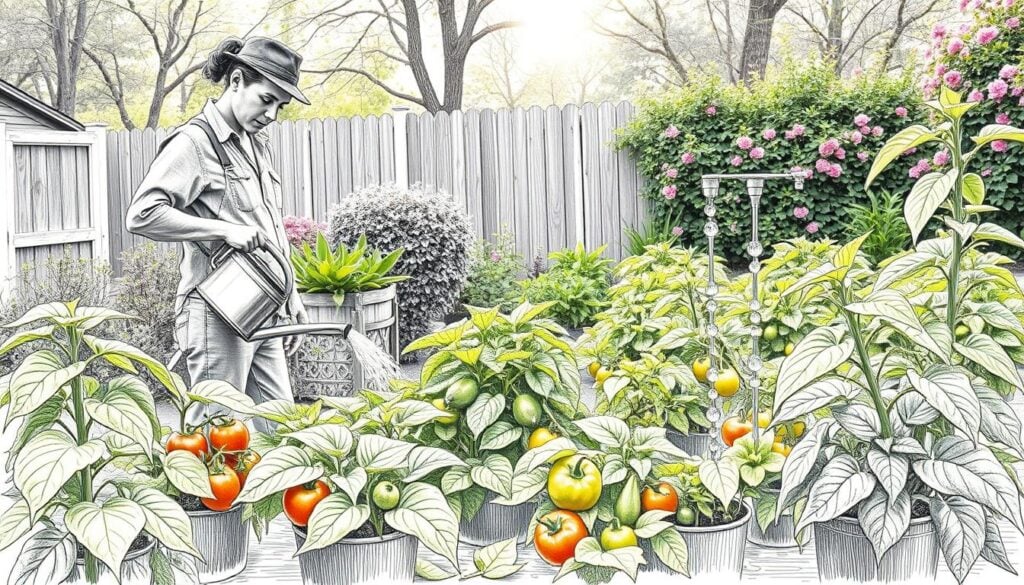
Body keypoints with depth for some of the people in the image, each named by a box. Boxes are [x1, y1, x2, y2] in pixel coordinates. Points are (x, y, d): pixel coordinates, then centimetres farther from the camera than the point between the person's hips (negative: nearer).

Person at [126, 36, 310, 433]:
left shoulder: (258, 145, 17)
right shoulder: (194, 142, -9)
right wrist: (226, 229, -23)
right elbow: (142, 215, -19)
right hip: (218, 313, -8)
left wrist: (291, 304, 21)